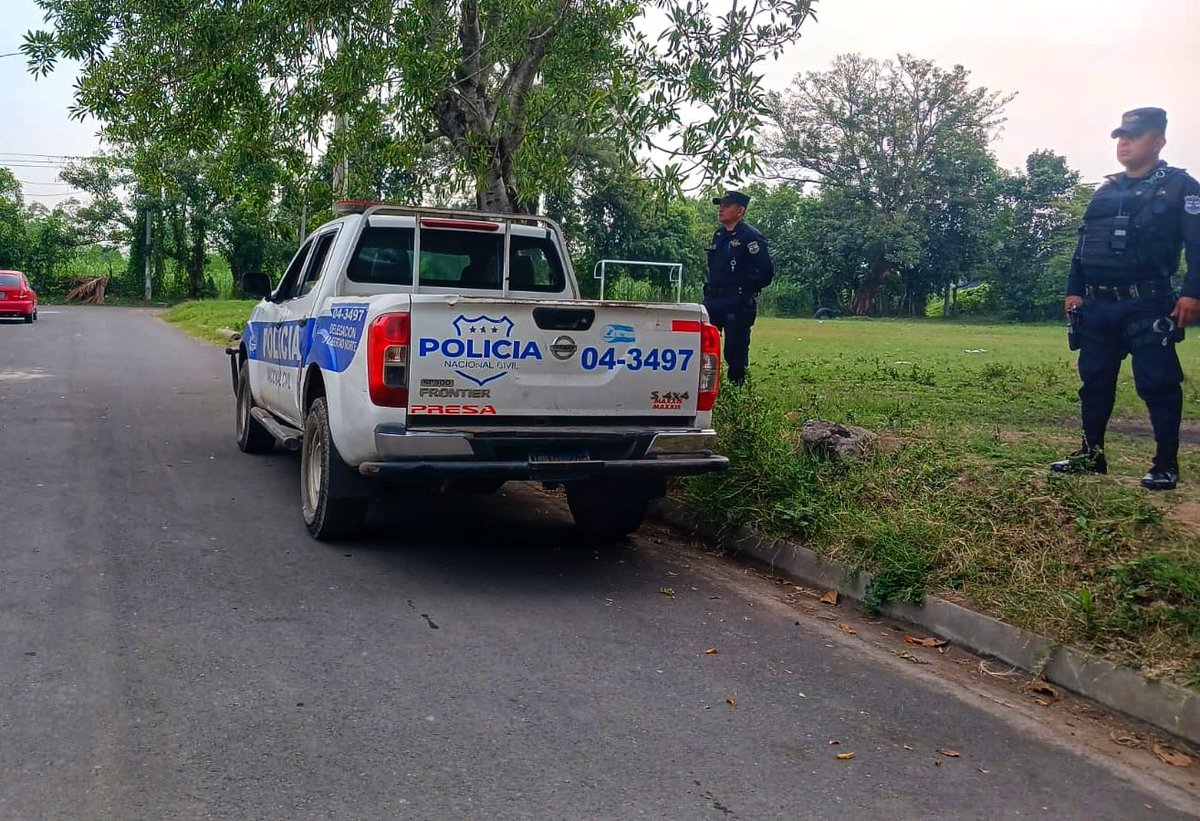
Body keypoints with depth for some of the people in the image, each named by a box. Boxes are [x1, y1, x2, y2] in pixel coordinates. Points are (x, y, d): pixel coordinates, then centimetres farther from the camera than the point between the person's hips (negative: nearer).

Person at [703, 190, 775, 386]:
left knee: (735, 350, -3)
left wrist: (748, 289, -5)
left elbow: (767, 269, -14)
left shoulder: (751, 236, -9)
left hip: (738, 303, -8)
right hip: (713, 300, 8)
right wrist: (710, 289, 15)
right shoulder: (719, 235, 15)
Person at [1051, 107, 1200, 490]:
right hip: (1097, 305, 6)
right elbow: (1083, 245, 19)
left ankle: (1166, 464, 4)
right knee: (1095, 380, 9)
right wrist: (1073, 290, 10)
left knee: (1157, 383, -4)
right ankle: (1091, 455, 18)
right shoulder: (1105, 192, 18)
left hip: (1146, 305, -6)